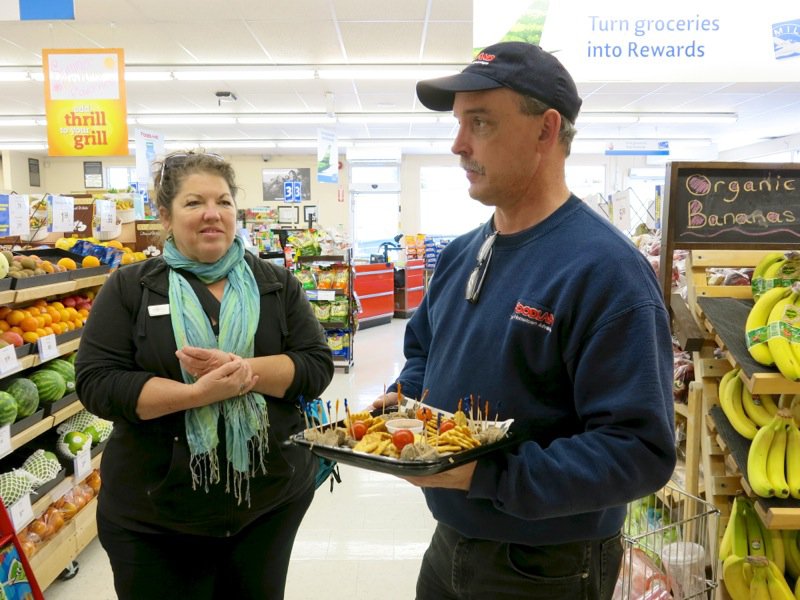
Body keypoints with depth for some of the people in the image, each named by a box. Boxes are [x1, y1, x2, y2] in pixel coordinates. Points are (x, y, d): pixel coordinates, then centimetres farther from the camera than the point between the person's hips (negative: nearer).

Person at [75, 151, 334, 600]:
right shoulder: (129, 288, -2)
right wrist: (198, 393, -23)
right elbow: (97, 383, -10)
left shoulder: (278, 284, 2)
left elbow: (318, 366, -4)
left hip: (273, 499, 2)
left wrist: (246, 371, -22)